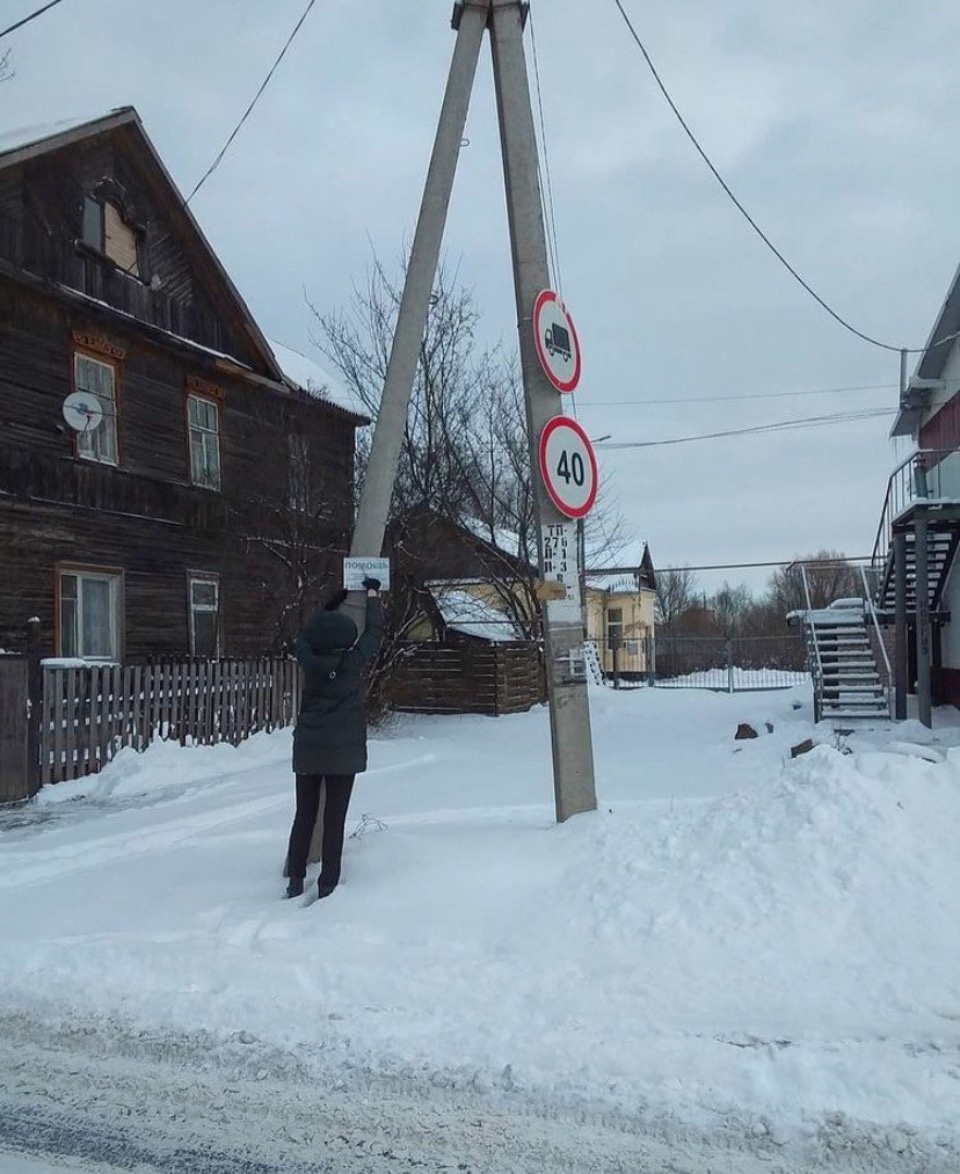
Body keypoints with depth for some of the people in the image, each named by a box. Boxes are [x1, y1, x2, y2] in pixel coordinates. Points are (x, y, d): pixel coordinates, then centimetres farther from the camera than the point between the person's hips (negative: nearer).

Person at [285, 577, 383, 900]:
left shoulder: (309, 661, -4)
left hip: (308, 749, 3)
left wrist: (332, 605, 27)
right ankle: (327, 885, 6)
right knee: (334, 819, 2)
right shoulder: (354, 662, -9)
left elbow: (305, 635, 17)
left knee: (304, 816, 11)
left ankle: (295, 882, 15)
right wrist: (372, 594, 20)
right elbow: (374, 630, 5)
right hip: (344, 751, -3)